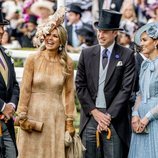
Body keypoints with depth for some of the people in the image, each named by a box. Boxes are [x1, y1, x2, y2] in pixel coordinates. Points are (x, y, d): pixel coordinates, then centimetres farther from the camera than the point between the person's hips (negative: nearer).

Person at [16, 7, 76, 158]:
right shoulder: (33, 60, -2)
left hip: (56, 117, 1)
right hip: (34, 115, -1)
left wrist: (69, 122, 4)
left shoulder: (67, 63, 3)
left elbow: (69, 92, 6)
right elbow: (25, 90, -1)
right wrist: (22, 117, -3)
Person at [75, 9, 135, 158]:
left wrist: (108, 115, -10)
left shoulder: (127, 55, -1)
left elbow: (126, 88, -5)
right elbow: (80, 85, 6)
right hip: (90, 115, 2)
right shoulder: (87, 54, 7)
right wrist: (94, 112, -4)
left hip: (114, 117, -2)